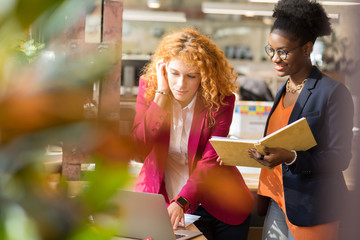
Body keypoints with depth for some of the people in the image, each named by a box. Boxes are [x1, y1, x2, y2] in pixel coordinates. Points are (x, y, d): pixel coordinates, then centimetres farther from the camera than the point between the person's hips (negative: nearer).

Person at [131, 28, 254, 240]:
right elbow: (140, 148, -19)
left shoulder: (220, 100, -14)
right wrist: (162, 93, -23)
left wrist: (181, 202, -37)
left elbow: (210, 162, -23)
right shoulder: (149, 86, -8)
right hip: (161, 201, 0)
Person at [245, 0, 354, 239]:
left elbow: (340, 158, -15)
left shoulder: (333, 93, -12)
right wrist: (247, 151, 3)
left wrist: (290, 157, -28)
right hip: (278, 201, 7)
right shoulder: (283, 90, 13)